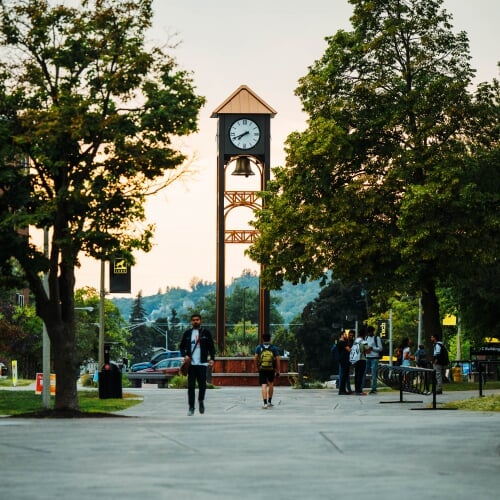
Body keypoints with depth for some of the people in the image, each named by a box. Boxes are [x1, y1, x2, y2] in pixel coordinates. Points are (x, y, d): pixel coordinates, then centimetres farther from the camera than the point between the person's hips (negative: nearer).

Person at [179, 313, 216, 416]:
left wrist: (212, 358, -8)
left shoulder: (206, 333, 6)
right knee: (191, 386, 0)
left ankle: (201, 401, 25)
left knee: (202, 385, -3)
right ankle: (191, 407, 5)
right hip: (191, 364, 1)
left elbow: (211, 347, 6)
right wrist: (184, 355, -6)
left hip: (202, 363, -1)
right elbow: (181, 346, 12)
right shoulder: (187, 333, 9)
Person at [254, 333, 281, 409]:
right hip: (271, 369, 1)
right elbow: (278, 359, -3)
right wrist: (278, 370, 3)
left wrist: (256, 367, 8)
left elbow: (255, 358, -5)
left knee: (263, 386, -4)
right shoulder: (274, 348, 1)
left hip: (262, 369, -1)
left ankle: (265, 403, -17)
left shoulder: (258, 347, 2)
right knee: (271, 384, 21)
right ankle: (269, 402, 26)